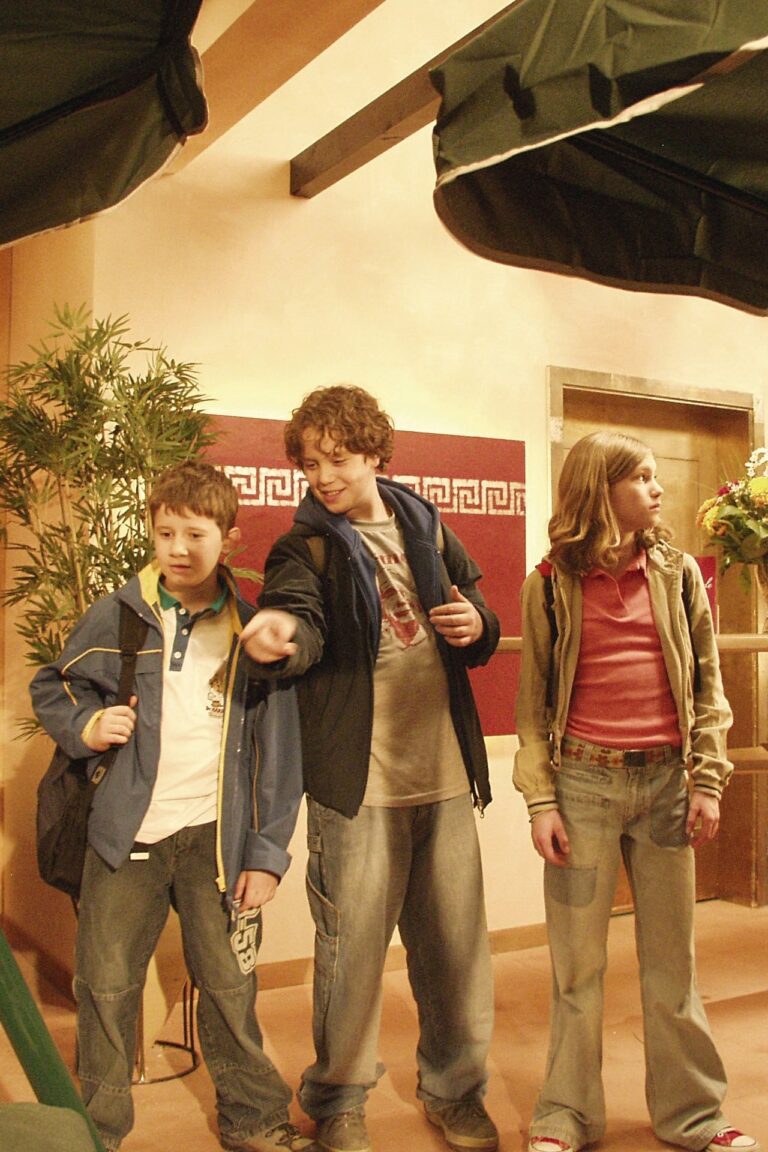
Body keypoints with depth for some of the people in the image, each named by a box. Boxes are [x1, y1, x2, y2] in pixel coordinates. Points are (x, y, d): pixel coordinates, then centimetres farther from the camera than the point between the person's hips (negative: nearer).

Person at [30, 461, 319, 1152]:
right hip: (127, 834, 1)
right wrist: (85, 725, -8)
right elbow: (52, 687, 14)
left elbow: (277, 751, 2)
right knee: (106, 984, 8)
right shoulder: (119, 616, 0)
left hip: (217, 835, 0)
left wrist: (267, 853, -2)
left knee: (229, 985, 8)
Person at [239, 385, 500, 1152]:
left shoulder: (426, 529, 11)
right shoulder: (306, 548, -2)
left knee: (455, 942, 13)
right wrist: (280, 635, -45)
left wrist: (478, 624, -5)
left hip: (444, 771, 4)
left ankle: (454, 1089, 35)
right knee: (352, 945, 4)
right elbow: (303, 621, -22)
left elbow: (477, 632, 18)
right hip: (358, 778, -4)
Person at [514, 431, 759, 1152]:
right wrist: (539, 800, -4)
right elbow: (534, 699, 2)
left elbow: (706, 684, 7)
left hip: (664, 779, 2)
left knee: (671, 959, 11)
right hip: (583, 781, -1)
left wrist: (708, 782, 1)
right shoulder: (552, 583, 1)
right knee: (577, 962, 7)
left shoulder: (677, 572, 6)